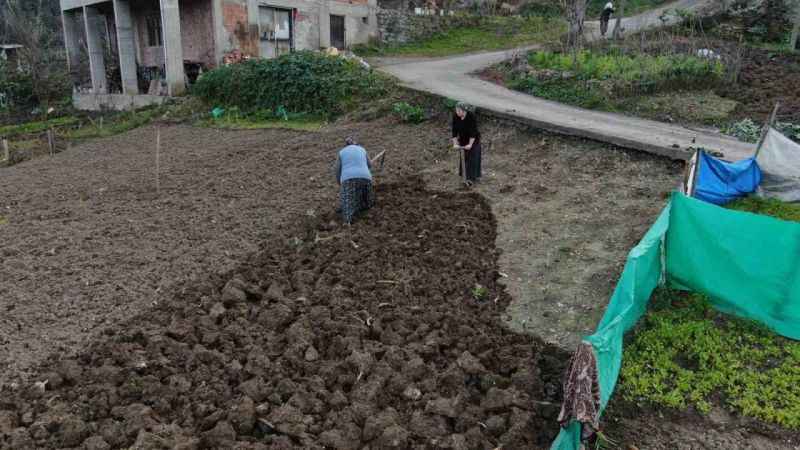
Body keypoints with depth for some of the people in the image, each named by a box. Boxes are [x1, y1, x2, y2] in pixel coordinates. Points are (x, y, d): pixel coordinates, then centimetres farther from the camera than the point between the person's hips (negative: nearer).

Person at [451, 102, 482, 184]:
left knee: (474, 157, 0)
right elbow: (454, 131, -12)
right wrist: (455, 144, -17)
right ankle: (466, 176, 13)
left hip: (473, 139, -4)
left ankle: (475, 176, 11)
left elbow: (473, 131, -26)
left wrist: (470, 144, -28)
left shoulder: (471, 116, -26)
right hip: (463, 139, 4)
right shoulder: (455, 117, -15)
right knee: (463, 157, 3)